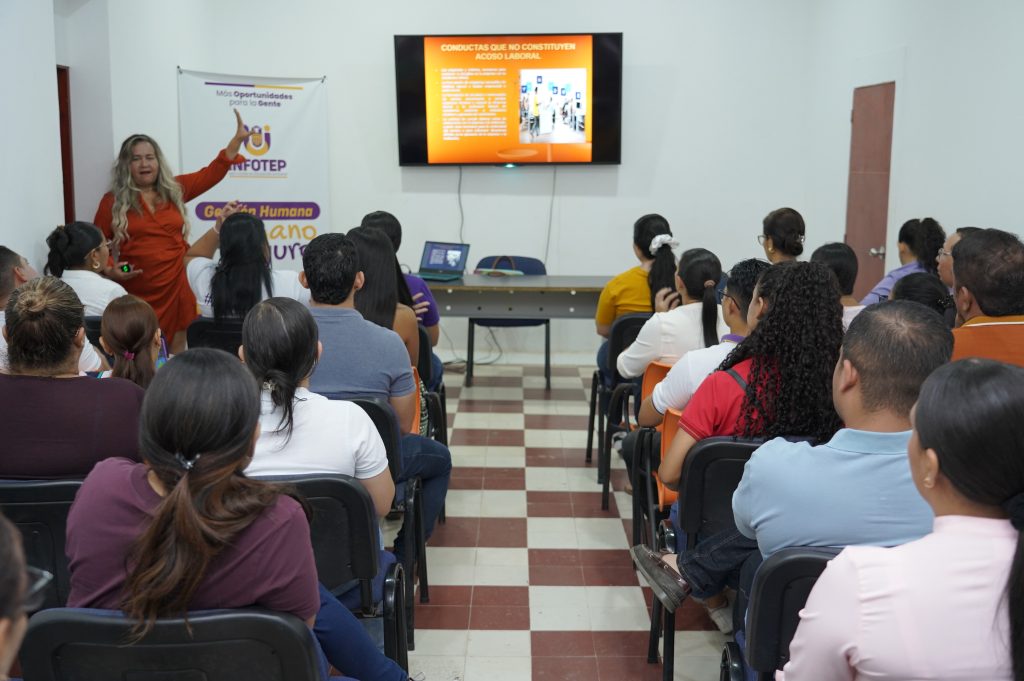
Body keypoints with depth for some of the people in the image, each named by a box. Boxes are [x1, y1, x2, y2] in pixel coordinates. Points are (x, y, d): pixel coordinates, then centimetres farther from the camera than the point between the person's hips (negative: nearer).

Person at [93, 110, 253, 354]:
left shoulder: (174, 189, 10)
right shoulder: (113, 201, 2)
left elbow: (212, 173, 14)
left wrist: (238, 138, 10)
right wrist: (108, 270, -10)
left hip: (175, 292, 3)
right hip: (135, 296, -3)